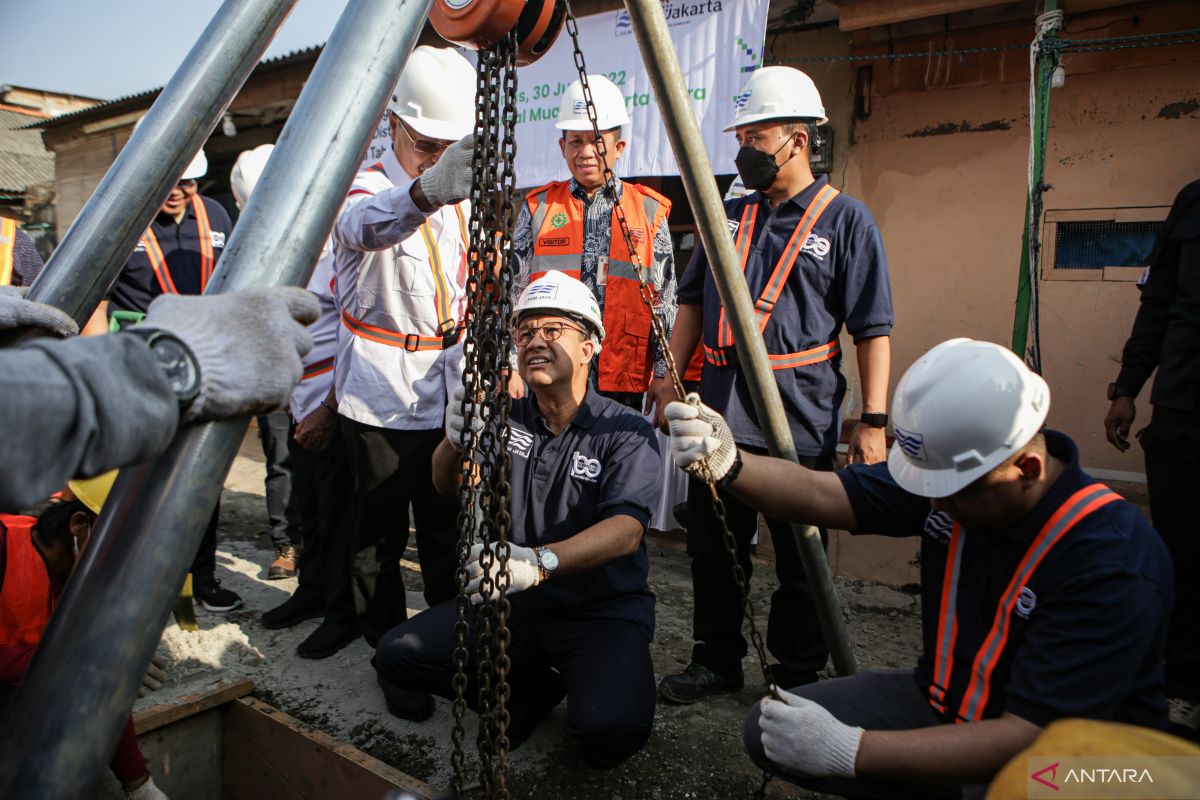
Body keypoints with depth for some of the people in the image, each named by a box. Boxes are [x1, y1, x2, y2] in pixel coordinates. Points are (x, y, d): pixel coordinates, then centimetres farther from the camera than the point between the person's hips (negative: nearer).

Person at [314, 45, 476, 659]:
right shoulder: (363, 187, -12)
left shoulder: (460, 200, 10)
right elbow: (368, 225, -39)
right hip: (381, 394, -5)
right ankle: (385, 633, 23)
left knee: (447, 524, 11)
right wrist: (426, 191, -60)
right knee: (381, 528, 3)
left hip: (449, 393, 5)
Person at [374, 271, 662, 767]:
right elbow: (446, 486, -5)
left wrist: (540, 560, -41)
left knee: (613, 729, -29)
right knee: (398, 655, -12)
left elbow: (627, 529, -24)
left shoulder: (626, 430, -10)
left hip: (604, 611, -4)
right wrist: (456, 441, -29)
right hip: (513, 599, 5)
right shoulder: (508, 418, 5)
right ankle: (533, 687, 8)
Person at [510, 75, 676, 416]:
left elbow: (666, 302, 9)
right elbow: (514, 295, 9)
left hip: (625, 379, 0)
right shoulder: (538, 208, 9)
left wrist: (664, 374, 4)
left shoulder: (649, 211, 8)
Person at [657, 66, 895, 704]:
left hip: (801, 420, -5)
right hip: (718, 413, 5)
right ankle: (716, 660, 29)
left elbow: (873, 331, -4)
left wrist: (873, 421, -10)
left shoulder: (845, 220, -1)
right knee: (712, 548, 12)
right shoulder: (729, 215, 14)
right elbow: (693, 304, 17)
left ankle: (798, 676, 25)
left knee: (800, 557, 7)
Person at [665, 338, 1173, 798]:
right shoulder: (952, 472, -10)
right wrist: (728, 464, -33)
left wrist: (849, 751, -34)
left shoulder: (1114, 565, -29)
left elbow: (1027, 737, -31)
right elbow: (821, 495, -12)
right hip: (947, 704, 7)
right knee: (772, 732, -4)